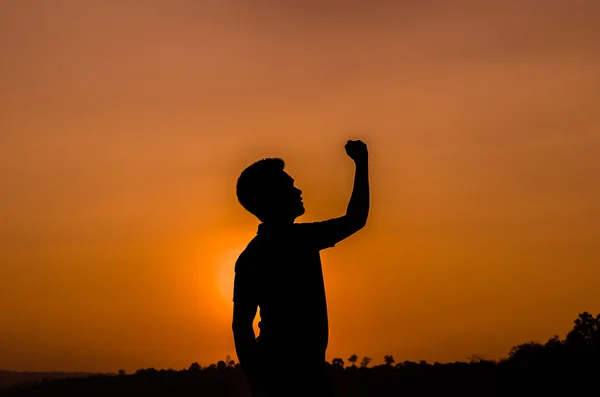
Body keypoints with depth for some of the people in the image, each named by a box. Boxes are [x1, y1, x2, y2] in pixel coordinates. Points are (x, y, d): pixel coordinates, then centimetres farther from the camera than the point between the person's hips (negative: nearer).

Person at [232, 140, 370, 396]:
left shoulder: (302, 239, 9)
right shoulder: (253, 258, -12)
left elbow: (355, 220, 23)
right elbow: (241, 326, -15)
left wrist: (361, 164, 18)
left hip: (309, 369, 8)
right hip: (280, 374, -8)